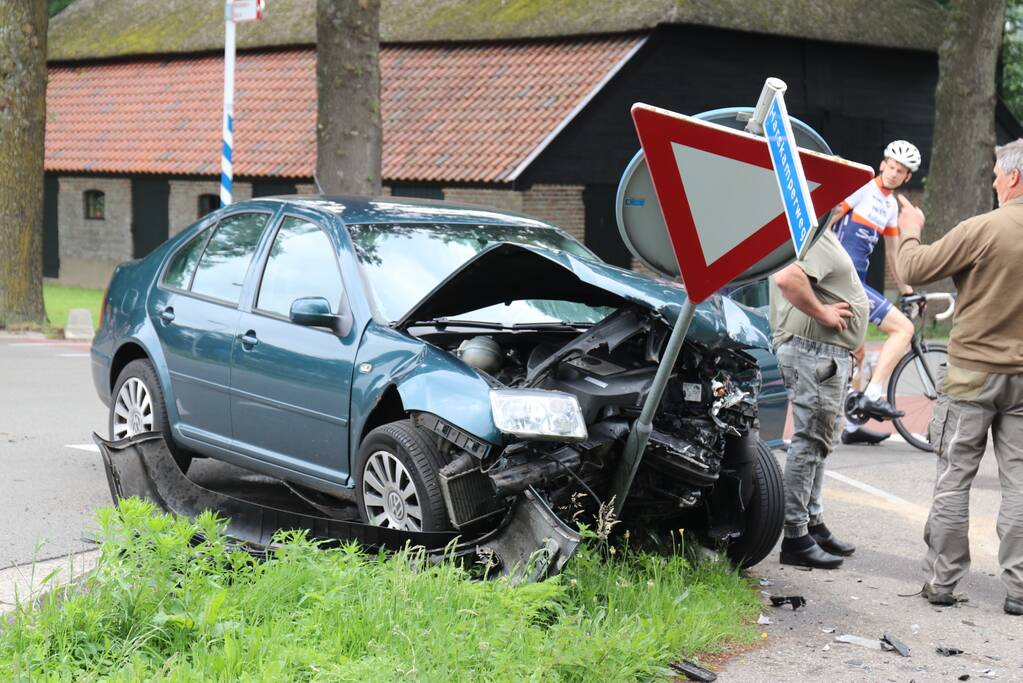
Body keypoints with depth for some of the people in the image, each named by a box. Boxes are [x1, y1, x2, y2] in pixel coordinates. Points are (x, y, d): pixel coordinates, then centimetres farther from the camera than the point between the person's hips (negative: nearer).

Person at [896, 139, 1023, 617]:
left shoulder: (983, 229, -16)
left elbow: (914, 271, -8)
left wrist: (909, 233, 11)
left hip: (973, 372, -4)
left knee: (953, 479, 6)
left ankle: (942, 581, 11)